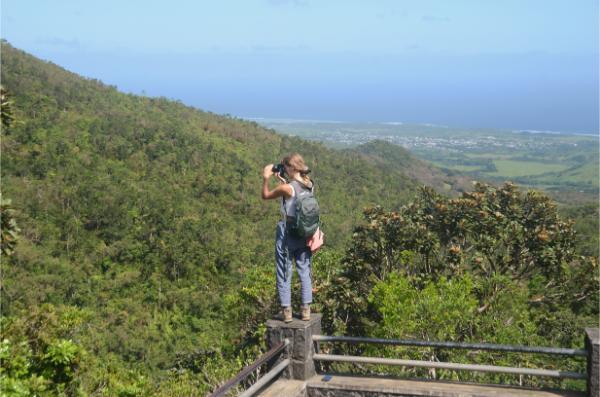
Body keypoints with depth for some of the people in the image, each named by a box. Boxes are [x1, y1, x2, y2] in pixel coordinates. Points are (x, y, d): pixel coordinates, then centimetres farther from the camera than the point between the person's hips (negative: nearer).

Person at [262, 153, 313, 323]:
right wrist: (281, 180, 12)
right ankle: (306, 309, 15)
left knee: (284, 273, 6)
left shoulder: (287, 188, -19)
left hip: (287, 233, -6)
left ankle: (286, 311, 10)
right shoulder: (309, 184, 0)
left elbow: (266, 195, -4)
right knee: (305, 271, 13)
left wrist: (266, 178, 1)